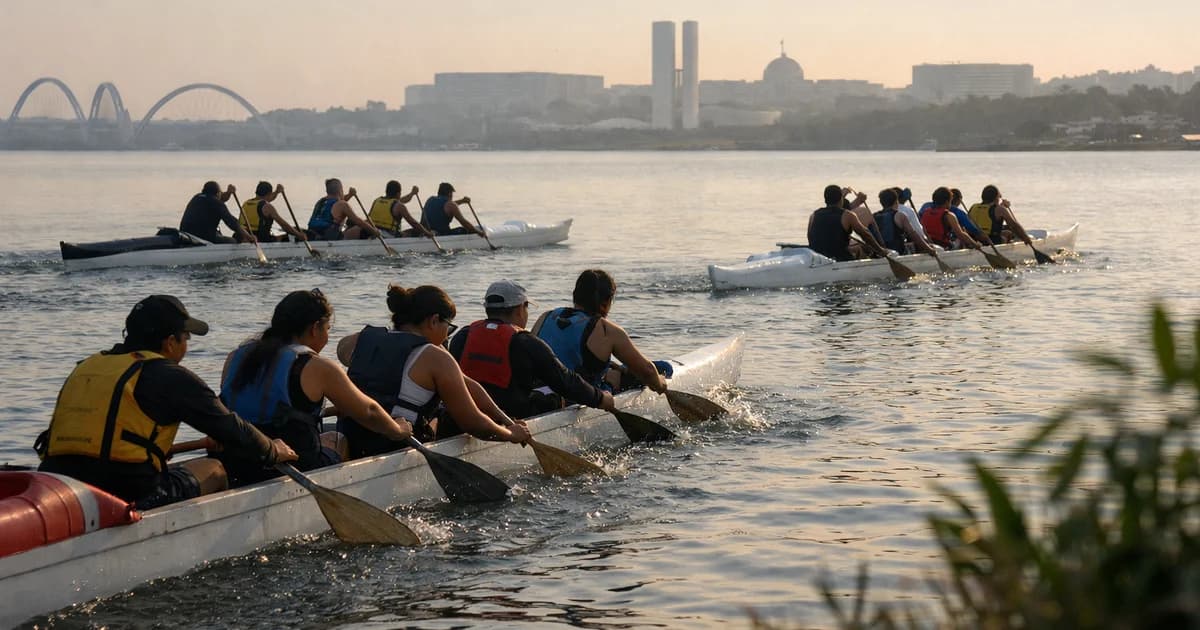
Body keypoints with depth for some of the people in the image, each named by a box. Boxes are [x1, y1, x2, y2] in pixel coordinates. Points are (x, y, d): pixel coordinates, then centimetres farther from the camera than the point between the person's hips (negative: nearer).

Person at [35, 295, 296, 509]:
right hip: (130, 499, -6)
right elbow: (230, 429, 5)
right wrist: (272, 452, 24)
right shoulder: (169, 376, -1)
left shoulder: (84, 368, 19)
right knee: (213, 470, 17)